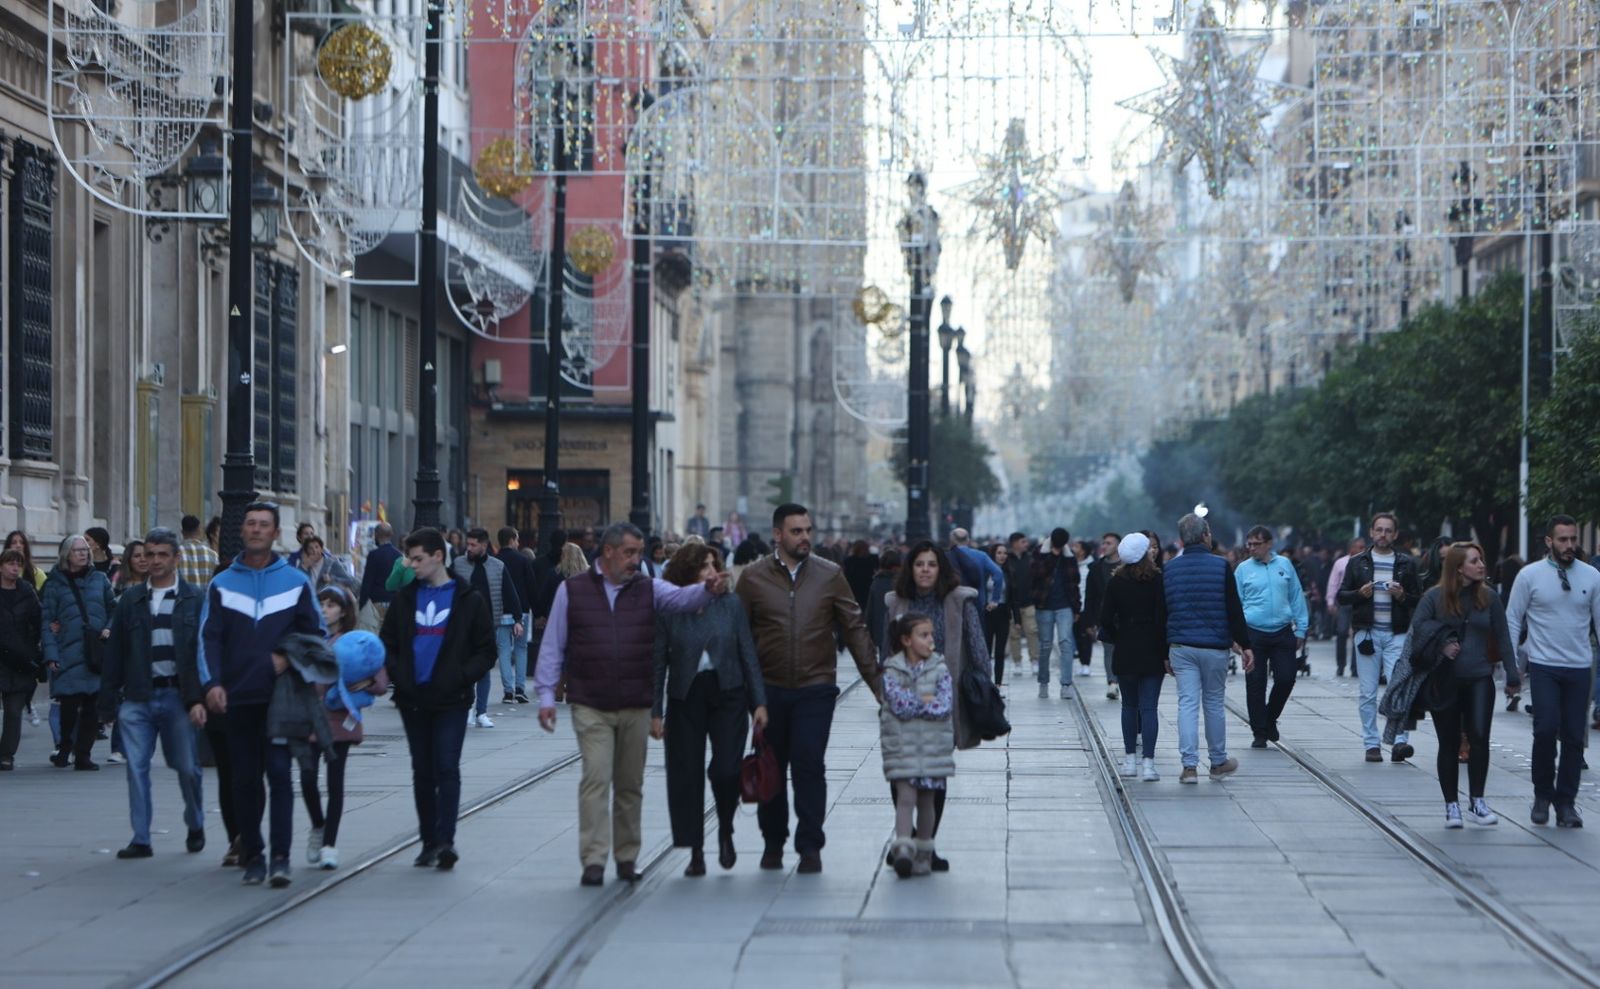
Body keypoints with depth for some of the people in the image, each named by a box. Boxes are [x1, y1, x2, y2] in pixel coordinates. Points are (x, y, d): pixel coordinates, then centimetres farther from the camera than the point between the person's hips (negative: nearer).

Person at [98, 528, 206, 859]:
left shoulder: (194, 599, 1)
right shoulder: (130, 600, 9)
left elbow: (203, 650, -3)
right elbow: (114, 654, 10)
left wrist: (199, 698, -11)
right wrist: (108, 703, 6)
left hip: (178, 695, -2)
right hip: (138, 697, 2)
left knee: (188, 767, 5)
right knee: (136, 767, -2)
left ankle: (195, 827, 28)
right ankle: (141, 840, 3)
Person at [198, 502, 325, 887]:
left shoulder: (296, 582, 6)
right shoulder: (222, 584, 8)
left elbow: (315, 636, 10)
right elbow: (209, 638, 3)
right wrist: (212, 683, -12)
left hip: (281, 698, -2)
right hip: (238, 698, 2)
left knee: (279, 772, -10)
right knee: (245, 779, 5)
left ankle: (280, 857, -11)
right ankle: (252, 856, 13)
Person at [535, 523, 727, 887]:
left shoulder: (648, 590, 7)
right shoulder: (572, 591, 3)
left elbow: (681, 598, -12)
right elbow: (552, 647, 4)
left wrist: (708, 589, -34)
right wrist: (546, 695, -1)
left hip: (636, 706, 3)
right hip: (590, 706, -2)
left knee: (630, 785, 9)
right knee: (596, 778, -11)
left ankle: (627, 857, 20)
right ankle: (593, 860, -12)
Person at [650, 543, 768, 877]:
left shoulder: (731, 605, 3)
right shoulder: (667, 611, -2)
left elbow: (748, 655, 5)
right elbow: (658, 663, 1)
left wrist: (759, 702, 0)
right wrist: (655, 712, -3)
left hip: (728, 696, 0)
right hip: (685, 699, 0)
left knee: (726, 769, -11)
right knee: (686, 775, 1)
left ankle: (726, 831, 17)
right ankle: (695, 852, 11)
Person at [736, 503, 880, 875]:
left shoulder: (830, 576, 4)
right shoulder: (754, 578, 1)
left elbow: (855, 630, 6)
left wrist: (876, 681, 2)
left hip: (815, 688, -1)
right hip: (769, 688, 1)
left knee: (809, 766, -8)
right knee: (771, 768, 8)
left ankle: (810, 846, -1)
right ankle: (773, 841, 23)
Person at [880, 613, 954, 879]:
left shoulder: (939, 667, 3)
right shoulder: (892, 670, -2)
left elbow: (946, 705, -7)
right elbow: (897, 704, -14)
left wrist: (912, 704, -10)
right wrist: (926, 701, -10)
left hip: (933, 745, 2)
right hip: (902, 744, -2)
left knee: (926, 799, 7)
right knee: (905, 796, -11)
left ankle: (923, 854, 16)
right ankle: (903, 849, -17)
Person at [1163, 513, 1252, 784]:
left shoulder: (1169, 568, 4)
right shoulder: (1220, 566, -5)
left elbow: (1162, 613, 9)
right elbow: (1234, 610, -5)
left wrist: (1166, 653, 15)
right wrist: (1245, 645, 1)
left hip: (1181, 647, 2)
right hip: (1215, 647, -2)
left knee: (1187, 703, 0)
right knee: (1214, 704, 10)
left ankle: (1189, 766, -7)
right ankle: (1219, 763, 21)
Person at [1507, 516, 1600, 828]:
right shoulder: (1530, 575, -1)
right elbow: (1512, 621, 2)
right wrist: (1510, 667, -4)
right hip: (1544, 667, -2)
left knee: (1574, 737, 3)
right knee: (1546, 730, -13)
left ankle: (1566, 802, 12)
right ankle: (1543, 795, 6)